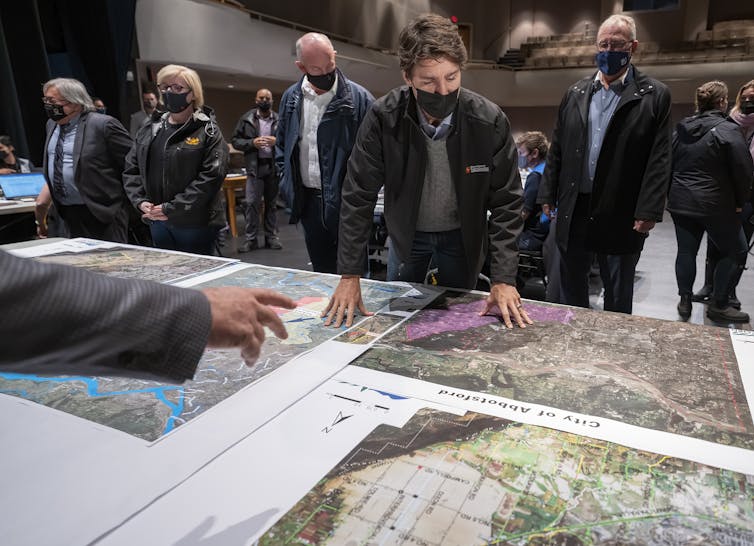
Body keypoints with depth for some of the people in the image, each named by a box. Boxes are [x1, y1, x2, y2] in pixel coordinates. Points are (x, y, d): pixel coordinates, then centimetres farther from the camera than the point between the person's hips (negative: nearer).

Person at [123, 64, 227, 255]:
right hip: (157, 222, 6)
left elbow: (211, 176, -16)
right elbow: (131, 170, 13)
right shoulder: (149, 130, 12)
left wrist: (171, 208, -18)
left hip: (196, 224, -6)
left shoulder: (208, 132, -6)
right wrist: (140, 201, -6)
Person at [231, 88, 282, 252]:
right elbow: (235, 141, 3)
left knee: (272, 203, 9)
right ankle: (251, 239, 5)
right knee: (252, 203, -3)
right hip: (255, 166, -1)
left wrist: (277, 141, -15)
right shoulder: (246, 119, 5)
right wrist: (252, 143, -13)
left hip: (274, 166, 1)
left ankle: (271, 237, 18)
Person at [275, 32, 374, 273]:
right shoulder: (291, 98, 7)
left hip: (346, 201, -4)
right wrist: (287, 184, 7)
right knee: (321, 272, 18)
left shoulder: (359, 98, -8)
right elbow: (281, 146, 17)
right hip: (308, 201, 5)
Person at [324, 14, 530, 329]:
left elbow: (506, 203, -18)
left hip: (462, 235, 0)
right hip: (406, 233, 1)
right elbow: (358, 195, -19)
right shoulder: (383, 118, -24)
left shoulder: (490, 122, -23)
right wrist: (349, 275, -22)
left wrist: (503, 279, -25)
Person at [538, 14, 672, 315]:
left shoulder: (655, 96, -2)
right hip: (573, 211, 4)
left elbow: (659, 159, -7)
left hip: (622, 215, -3)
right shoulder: (576, 93, 9)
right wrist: (548, 194, 5)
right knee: (571, 289, 16)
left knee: (618, 297, 10)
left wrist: (649, 211, -14)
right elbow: (557, 149, 10)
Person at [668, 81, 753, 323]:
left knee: (686, 251, 13)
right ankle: (718, 305, 12)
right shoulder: (728, 130, -12)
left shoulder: (680, 130, 6)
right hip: (714, 204, -6)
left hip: (680, 202, 6)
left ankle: (685, 301, 18)